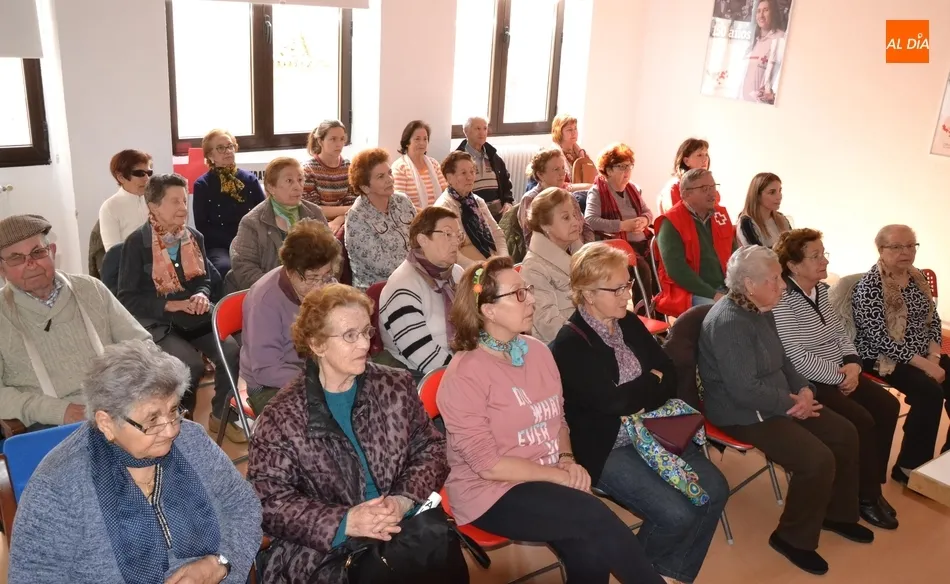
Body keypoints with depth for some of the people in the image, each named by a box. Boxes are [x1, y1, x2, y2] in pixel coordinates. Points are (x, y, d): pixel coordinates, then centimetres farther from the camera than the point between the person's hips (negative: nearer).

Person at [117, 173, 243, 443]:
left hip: (195, 318, 5)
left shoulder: (194, 237, 7)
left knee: (232, 352, -20)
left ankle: (220, 416, 3)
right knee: (192, 365, -29)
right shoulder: (137, 243, -9)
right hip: (156, 323, -5)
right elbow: (128, 298, -8)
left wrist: (202, 296, -6)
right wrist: (170, 305, -18)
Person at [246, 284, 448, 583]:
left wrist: (404, 499, -11)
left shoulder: (396, 387, 5)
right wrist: (342, 522, -19)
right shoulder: (282, 418, -6)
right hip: (323, 548, -4)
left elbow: (430, 449, 7)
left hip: (405, 526, 4)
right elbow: (268, 501, -7)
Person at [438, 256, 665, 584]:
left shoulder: (537, 350, 4)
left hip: (546, 481, 5)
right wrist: (560, 475, -13)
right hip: (493, 493, -5)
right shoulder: (465, 375, -16)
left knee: (590, 553, -21)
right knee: (594, 516, -24)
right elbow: (488, 465, -16)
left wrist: (567, 459, -5)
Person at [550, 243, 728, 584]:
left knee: (715, 491, -7)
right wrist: (651, 383, -6)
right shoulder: (570, 343, -15)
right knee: (676, 513, -19)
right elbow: (613, 401, -23)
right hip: (606, 447, -7)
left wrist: (637, 394, -15)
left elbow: (671, 376, 5)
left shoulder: (630, 323, 7)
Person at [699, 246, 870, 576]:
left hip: (777, 402, 10)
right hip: (742, 414, -10)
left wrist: (804, 389, -1)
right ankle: (793, 537, 1)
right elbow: (746, 391, -29)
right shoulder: (729, 323, -27)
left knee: (845, 433, 7)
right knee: (818, 460, -21)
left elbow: (782, 360, 17)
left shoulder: (759, 310, 7)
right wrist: (792, 402, -15)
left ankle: (837, 513, 27)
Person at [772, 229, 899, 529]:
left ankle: (872, 482, 13)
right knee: (862, 421, -20)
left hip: (839, 373, 9)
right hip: (808, 383, -9)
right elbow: (797, 359, -25)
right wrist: (840, 377, -18)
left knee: (887, 406, -3)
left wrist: (852, 364, -6)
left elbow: (840, 333, 13)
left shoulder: (821, 290, 7)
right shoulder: (781, 302, -22)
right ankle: (866, 496, 1)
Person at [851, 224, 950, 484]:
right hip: (884, 358, -7)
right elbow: (880, 339, -21)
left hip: (925, 355, 7)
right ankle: (909, 466, -12)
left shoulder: (917, 277, 7)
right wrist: (923, 364, -22)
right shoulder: (869, 286, -16)